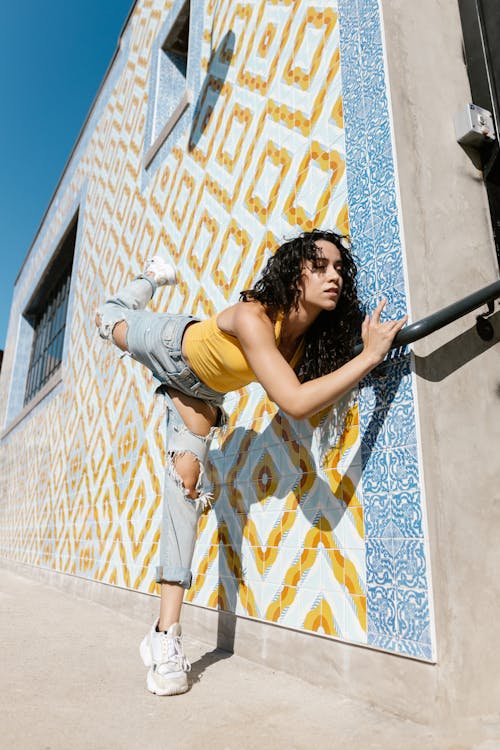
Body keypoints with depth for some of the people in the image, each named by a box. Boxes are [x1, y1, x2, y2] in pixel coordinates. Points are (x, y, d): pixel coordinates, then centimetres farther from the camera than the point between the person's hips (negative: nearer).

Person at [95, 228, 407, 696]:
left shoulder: (313, 334, -26)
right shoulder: (252, 316, -43)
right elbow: (295, 402, -55)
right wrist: (371, 355, -53)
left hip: (201, 393, 4)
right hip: (171, 346, -4)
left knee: (185, 489, 0)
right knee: (110, 318, 25)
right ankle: (153, 278, 52)